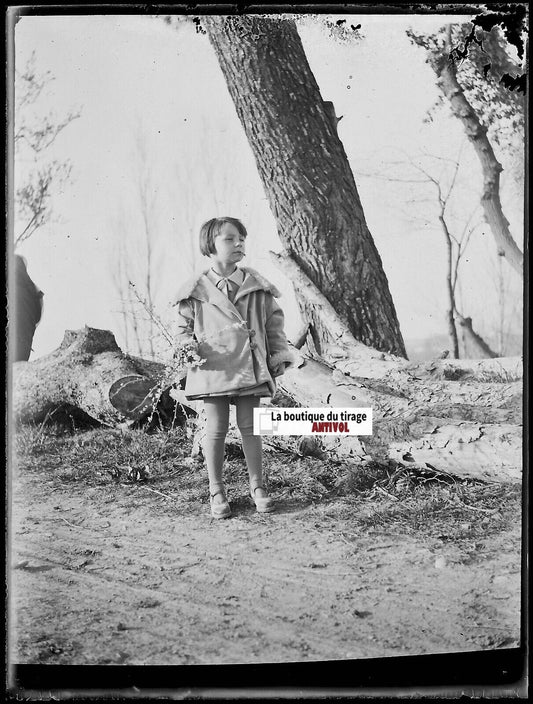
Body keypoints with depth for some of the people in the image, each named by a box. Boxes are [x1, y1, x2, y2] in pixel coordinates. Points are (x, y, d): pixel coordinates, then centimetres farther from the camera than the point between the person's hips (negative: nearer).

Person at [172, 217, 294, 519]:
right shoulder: (196, 289, 0)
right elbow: (183, 326, 8)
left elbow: (274, 317, 11)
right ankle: (217, 491, 19)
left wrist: (279, 354, 7)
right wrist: (187, 348, -10)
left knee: (250, 426, 8)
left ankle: (258, 486, 23)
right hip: (212, 369, -1)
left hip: (249, 367, 1)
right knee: (216, 429, 5)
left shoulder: (257, 284, 4)